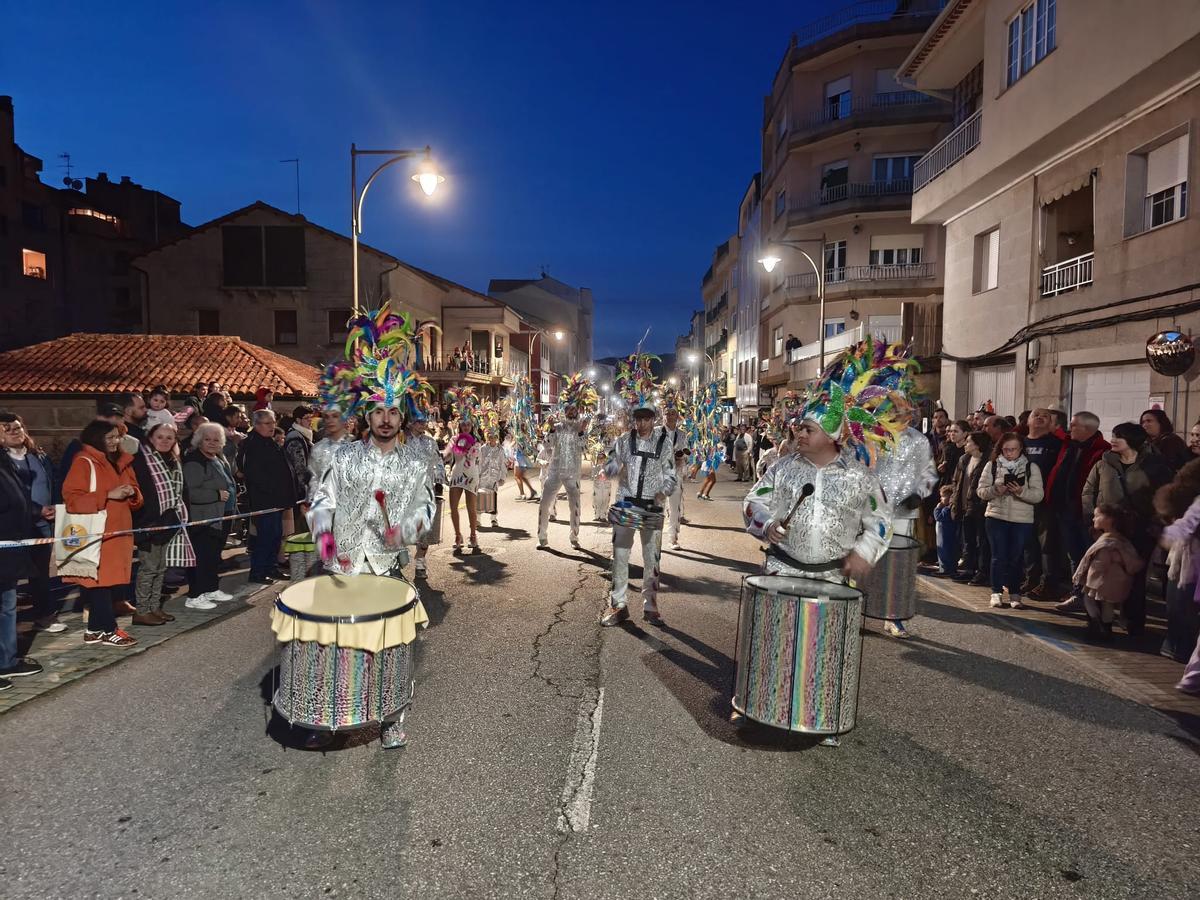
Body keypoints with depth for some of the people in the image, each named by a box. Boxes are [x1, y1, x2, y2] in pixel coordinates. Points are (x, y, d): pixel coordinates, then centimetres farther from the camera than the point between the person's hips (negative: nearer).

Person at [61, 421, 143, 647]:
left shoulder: (121, 462, 17)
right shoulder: (84, 462, -6)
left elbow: (135, 500, 23)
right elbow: (72, 498, -15)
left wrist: (132, 493, -1)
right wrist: (108, 495, -19)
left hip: (119, 531, 7)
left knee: (115, 580, 6)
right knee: (101, 580, -5)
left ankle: (97, 628, 17)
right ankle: (106, 630, 4)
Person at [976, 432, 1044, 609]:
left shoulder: (1031, 468, 2)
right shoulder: (992, 466, 4)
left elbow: (1038, 495, -6)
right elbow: (981, 490, 0)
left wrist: (1021, 491, -23)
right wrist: (995, 490, -19)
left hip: (1022, 520, 0)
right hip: (996, 518, 0)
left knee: (1016, 558, 6)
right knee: (998, 557, 3)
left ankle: (1015, 595, 17)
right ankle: (996, 593, 13)